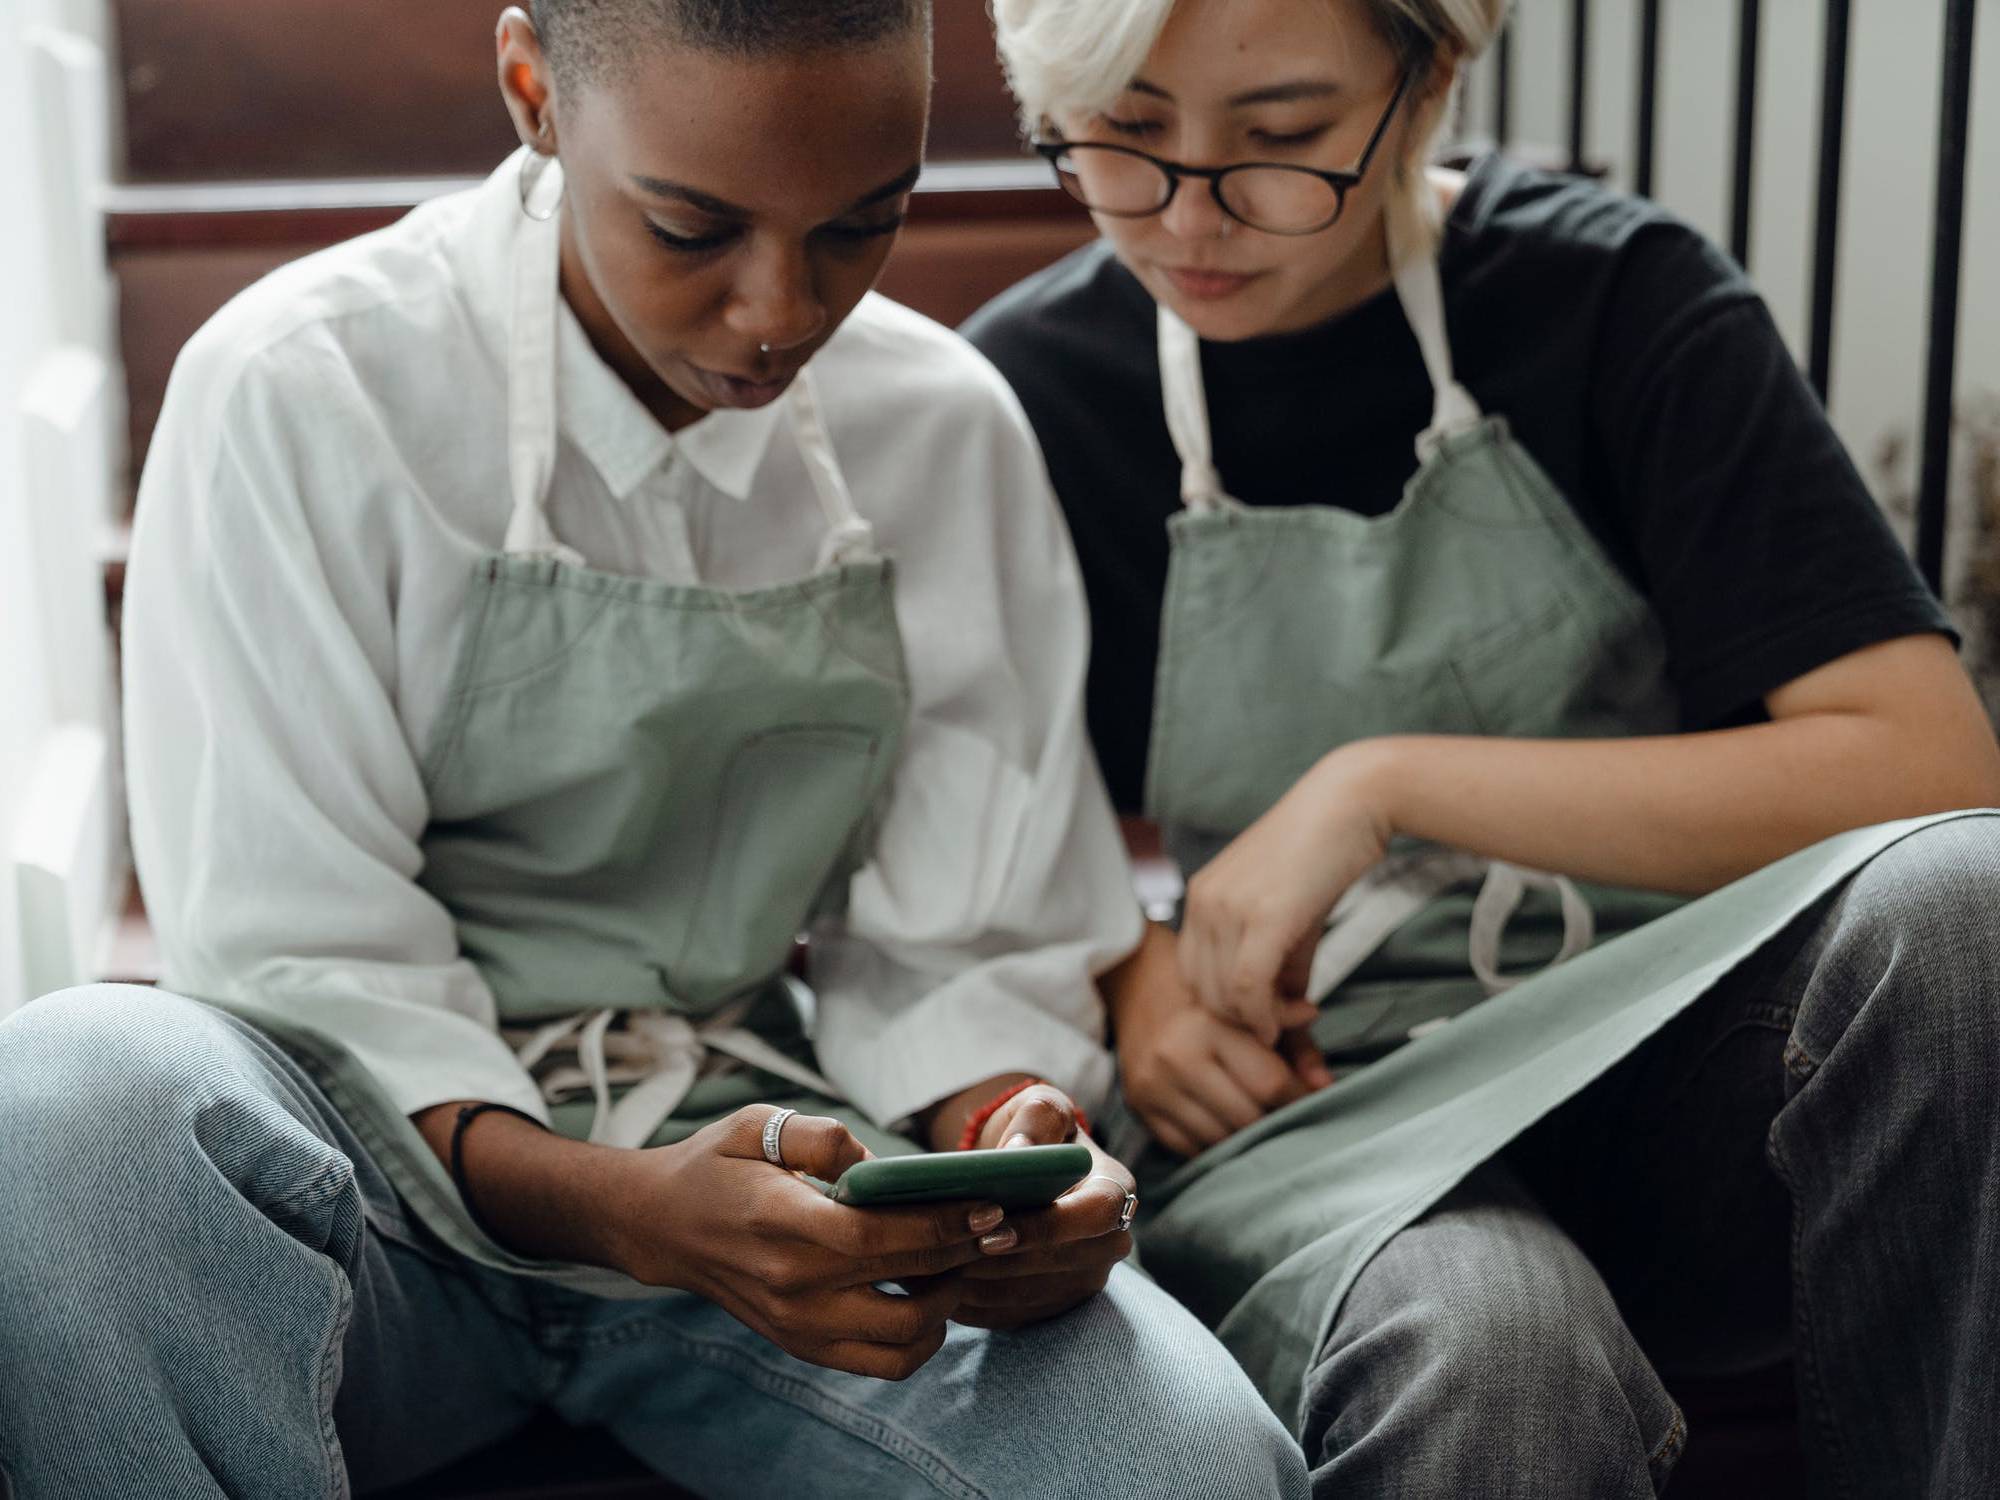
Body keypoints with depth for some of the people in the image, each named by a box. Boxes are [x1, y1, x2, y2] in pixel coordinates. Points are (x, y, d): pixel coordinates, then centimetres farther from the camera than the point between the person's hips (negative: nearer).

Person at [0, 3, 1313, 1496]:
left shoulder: (953, 431, 4)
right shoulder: (301, 392, -9)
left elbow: (965, 949, 7)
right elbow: (306, 966, -11)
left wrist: (1013, 1140, -17)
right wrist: (622, 1208, -29)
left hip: (758, 1149, 2)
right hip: (408, 1176, -1)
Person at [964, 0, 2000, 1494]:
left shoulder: (1617, 295, -2)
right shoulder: (1025, 394, 3)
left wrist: (1390, 783, -17)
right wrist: (1127, 969, -6)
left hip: (1661, 1089, 2)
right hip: (1290, 1106, -1)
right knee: (1480, 1342, -39)